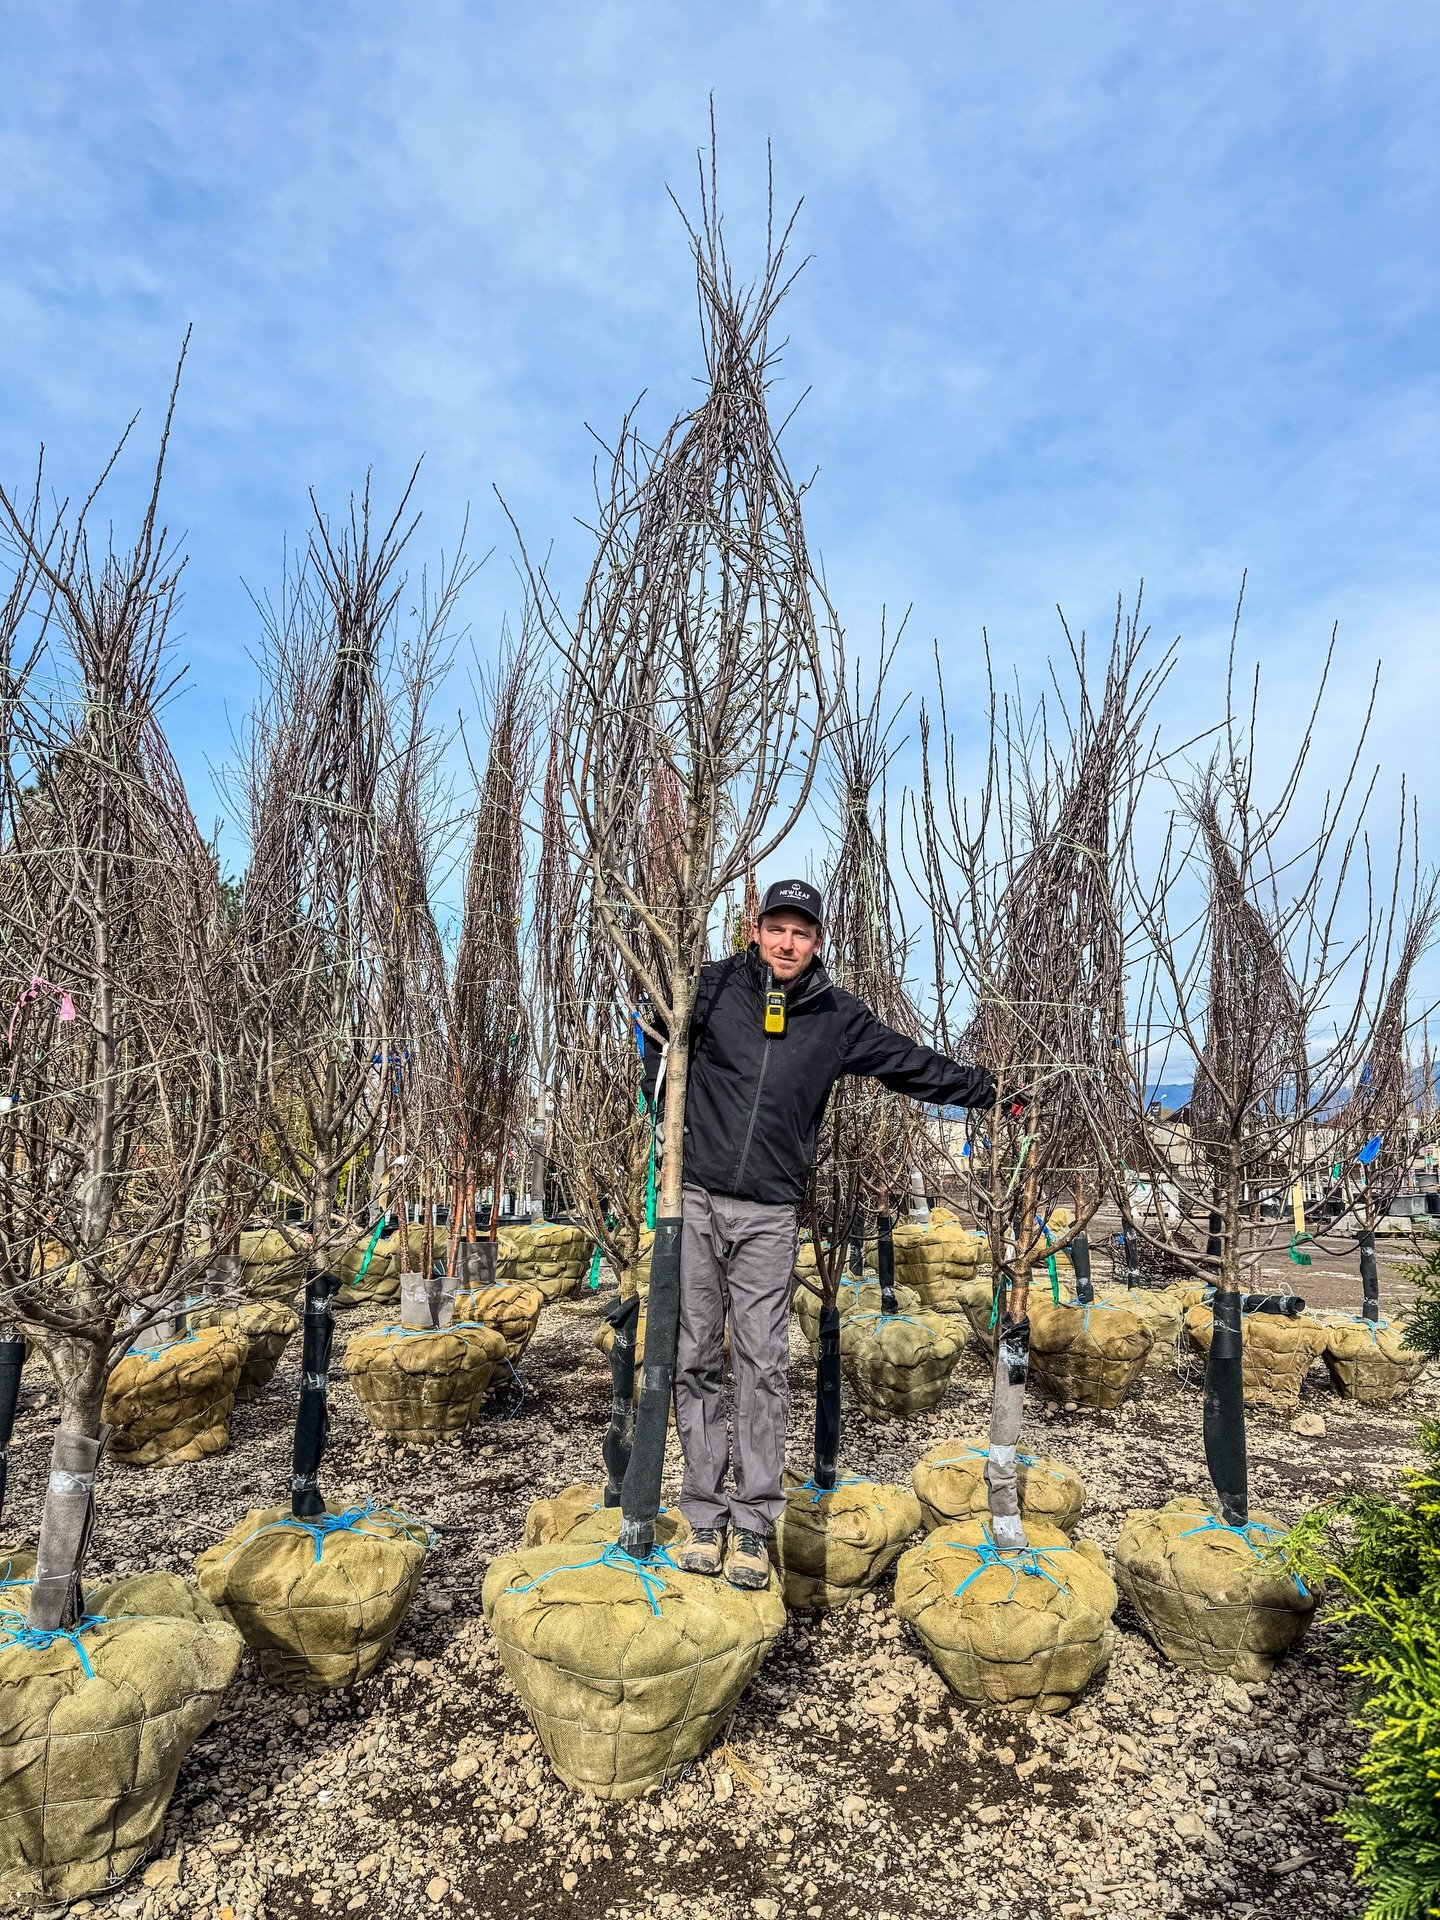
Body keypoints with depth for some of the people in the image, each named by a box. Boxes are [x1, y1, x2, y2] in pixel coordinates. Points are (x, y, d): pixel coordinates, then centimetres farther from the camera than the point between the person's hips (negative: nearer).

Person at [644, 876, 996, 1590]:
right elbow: (659, 1055, 14)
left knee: (763, 1367, 2)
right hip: (695, 1201, 0)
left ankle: (753, 1524, 14)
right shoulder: (712, 988, 2)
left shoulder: (838, 1017, 5)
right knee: (694, 1360, 5)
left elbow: (914, 1064, 13)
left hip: (770, 1216, 0)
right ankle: (706, 1515, 17)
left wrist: (989, 1088, 15)